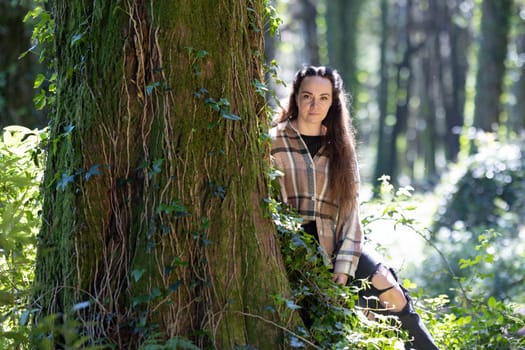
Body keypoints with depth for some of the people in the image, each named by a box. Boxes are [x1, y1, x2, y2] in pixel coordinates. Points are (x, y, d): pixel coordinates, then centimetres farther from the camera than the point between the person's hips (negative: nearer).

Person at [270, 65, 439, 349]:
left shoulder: (339, 146, 12)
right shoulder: (273, 142, 1)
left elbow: (350, 211, 5)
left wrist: (343, 268, -8)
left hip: (335, 245, 3)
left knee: (389, 290, -19)